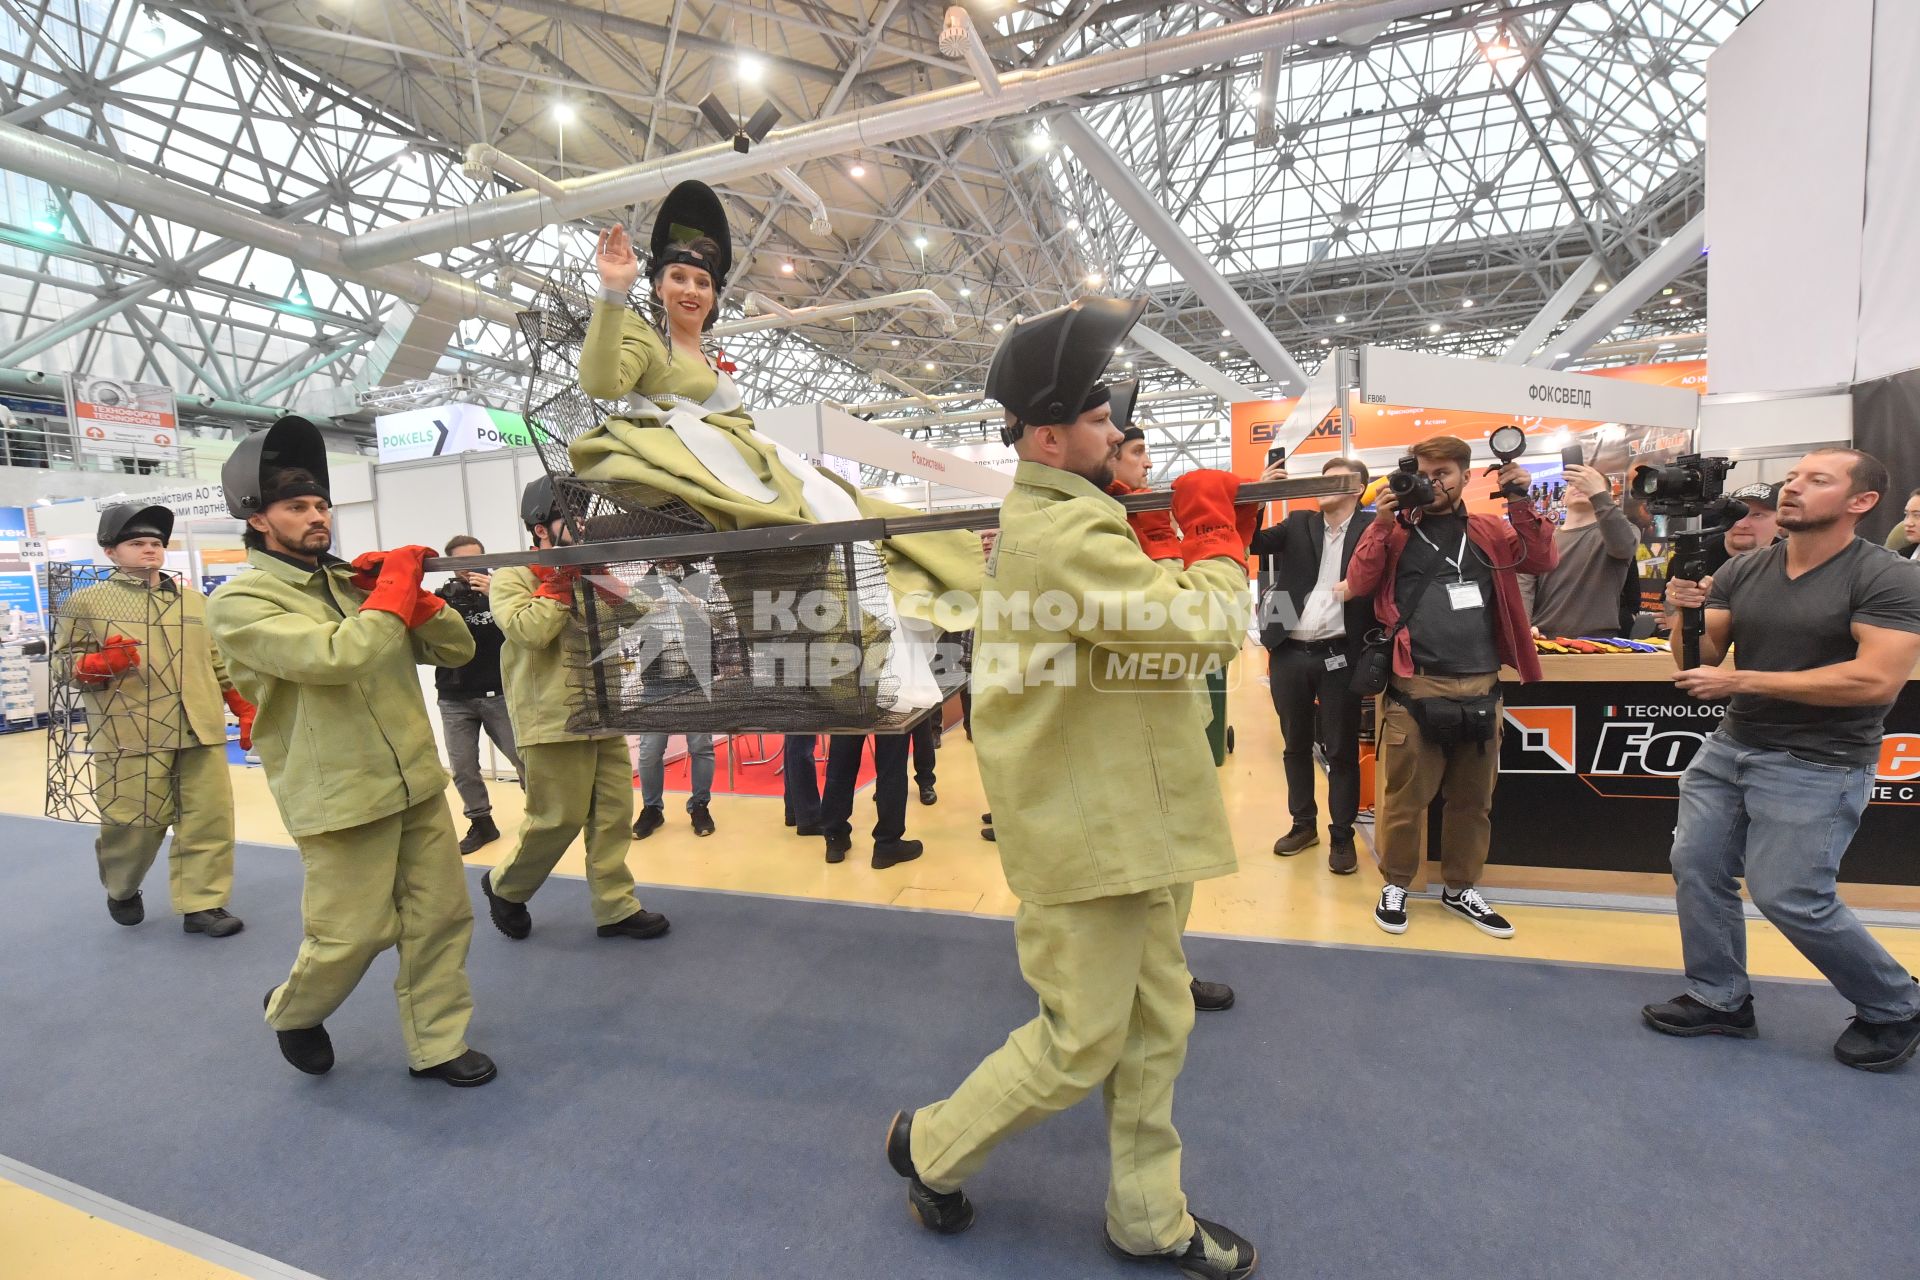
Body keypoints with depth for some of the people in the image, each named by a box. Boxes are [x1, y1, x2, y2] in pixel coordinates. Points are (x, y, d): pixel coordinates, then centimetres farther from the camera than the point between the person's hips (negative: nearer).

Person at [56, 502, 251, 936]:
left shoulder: (195, 600, 15)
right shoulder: (83, 603, 3)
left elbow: (219, 662, 18)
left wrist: (246, 710, 13)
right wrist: (101, 663, -20)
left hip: (201, 731, 4)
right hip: (131, 736, -3)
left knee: (210, 818, 2)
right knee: (134, 823, 5)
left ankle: (201, 904, 11)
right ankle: (121, 890, 35)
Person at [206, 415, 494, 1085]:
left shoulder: (356, 584, 12)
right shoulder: (239, 603, -7)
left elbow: (456, 649, 10)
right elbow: (337, 657, -26)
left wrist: (412, 594, -6)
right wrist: (394, 588, -14)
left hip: (418, 783, 6)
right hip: (342, 798, -5)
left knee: (442, 916, 9)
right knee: (352, 934, 4)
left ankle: (436, 1044, 24)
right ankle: (292, 1010, 37)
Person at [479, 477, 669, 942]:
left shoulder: (585, 572, 16)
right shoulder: (512, 577, -3)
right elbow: (529, 631, -21)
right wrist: (558, 583, -12)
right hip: (554, 720, -6)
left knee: (613, 814, 6)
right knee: (558, 817, -1)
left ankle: (616, 908, 17)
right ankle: (504, 887, 27)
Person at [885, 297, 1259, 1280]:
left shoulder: (1056, 517, 11)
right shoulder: (1066, 535, -23)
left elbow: (1159, 611, 15)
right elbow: (1208, 628, -26)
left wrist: (1215, 537, 2)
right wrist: (1216, 532, -8)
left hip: (1126, 822, 10)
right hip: (1087, 832, -10)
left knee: (1157, 1027, 19)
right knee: (1080, 1046, 8)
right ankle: (931, 1148, 32)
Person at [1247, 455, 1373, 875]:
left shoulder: (1370, 529, 1)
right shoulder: (1298, 524, 10)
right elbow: (1252, 543, -3)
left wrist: (1358, 583, -23)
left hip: (1339, 655, -3)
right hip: (1289, 654, 4)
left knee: (1341, 749, 5)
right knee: (1295, 744, 14)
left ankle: (1342, 835, 18)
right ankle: (1303, 823, 29)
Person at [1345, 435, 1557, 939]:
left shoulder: (1489, 531, 13)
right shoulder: (1398, 531, 5)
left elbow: (1542, 562, 3)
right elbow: (1359, 584, -5)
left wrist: (1520, 505, -5)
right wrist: (1381, 524, -12)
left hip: (1481, 688, 4)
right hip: (1415, 687, -3)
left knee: (1473, 798, 13)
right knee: (1405, 796, 1)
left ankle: (1461, 889, 29)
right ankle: (1395, 885, 18)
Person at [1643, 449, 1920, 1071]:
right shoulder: (1740, 571, 2)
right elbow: (1701, 659, 3)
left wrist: (1740, 681, -23)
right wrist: (1686, 615, -18)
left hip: (1818, 766, -6)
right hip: (1729, 747, 6)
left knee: (1790, 897, -2)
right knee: (1697, 869, 7)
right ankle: (1719, 999, 24)